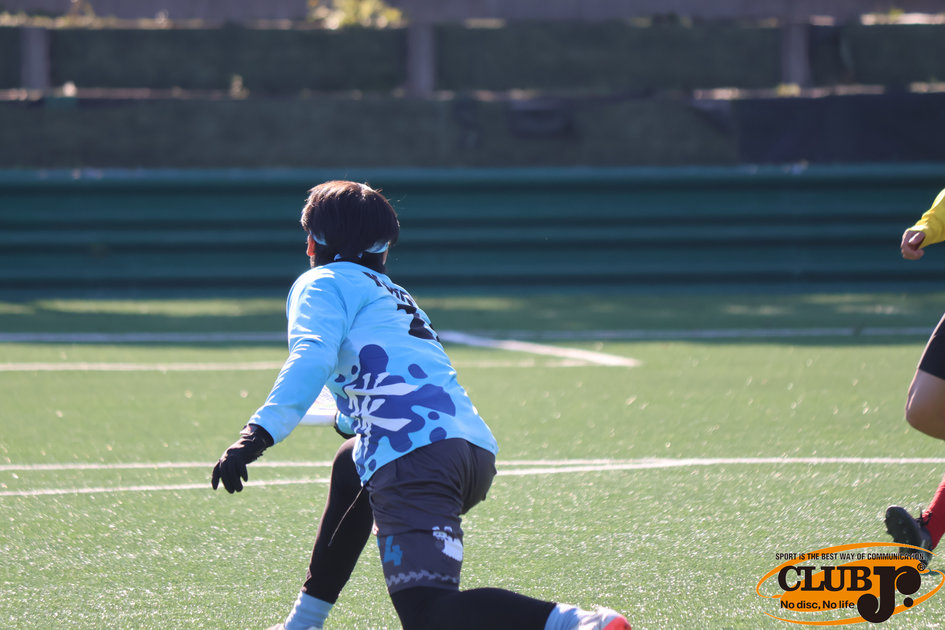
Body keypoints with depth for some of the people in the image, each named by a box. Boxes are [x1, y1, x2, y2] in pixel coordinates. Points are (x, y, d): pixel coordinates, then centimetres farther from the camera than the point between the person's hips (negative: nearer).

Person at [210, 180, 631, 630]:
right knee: (350, 467, 39)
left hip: (414, 449, -8)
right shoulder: (396, 297, 34)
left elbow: (313, 356, -10)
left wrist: (258, 433, -21)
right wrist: (348, 419, 68)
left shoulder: (323, 283, 11)